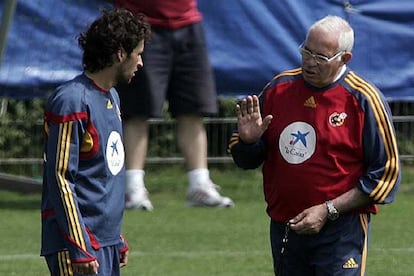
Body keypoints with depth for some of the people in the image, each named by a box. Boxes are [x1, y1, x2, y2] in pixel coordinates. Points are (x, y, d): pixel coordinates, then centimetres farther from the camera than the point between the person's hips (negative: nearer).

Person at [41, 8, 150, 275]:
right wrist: (80, 249, -19)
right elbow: (60, 178, -16)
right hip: (79, 243, -9)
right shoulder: (72, 101, -13)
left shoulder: (112, 97, 17)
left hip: (107, 242, 9)